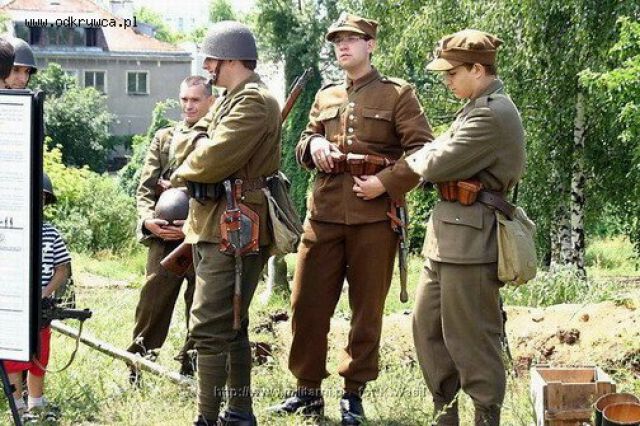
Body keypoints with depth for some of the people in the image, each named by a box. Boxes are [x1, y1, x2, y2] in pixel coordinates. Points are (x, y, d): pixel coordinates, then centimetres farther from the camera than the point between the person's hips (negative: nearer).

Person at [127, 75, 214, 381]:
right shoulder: (163, 138, 17)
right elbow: (145, 188, 12)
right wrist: (148, 219, -8)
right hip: (164, 237, 2)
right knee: (151, 306, -3)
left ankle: (190, 371, 13)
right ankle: (135, 375, 2)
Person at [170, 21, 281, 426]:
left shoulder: (254, 102, -15)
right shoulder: (232, 100, 18)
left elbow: (213, 159, -22)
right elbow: (206, 146, 20)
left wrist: (181, 174, -4)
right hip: (217, 227, 11)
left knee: (209, 329, -12)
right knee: (231, 326, 16)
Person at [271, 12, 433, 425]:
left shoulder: (398, 94, 1)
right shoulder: (325, 97, 16)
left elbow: (423, 150, -5)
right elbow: (303, 148, 21)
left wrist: (386, 183, -17)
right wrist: (313, 146, -2)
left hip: (373, 217, -4)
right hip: (324, 214, 4)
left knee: (367, 309, 4)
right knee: (307, 302, 3)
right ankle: (308, 390, 15)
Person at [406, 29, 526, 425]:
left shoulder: (493, 114, -17)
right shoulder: (480, 108, 16)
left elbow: (438, 166, -19)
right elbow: (439, 149, 19)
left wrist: (417, 160, 1)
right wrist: (426, 157, -1)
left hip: (471, 240, -10)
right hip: (447, 235, 11)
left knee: (471, 340, -2)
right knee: (428, 327, 16)